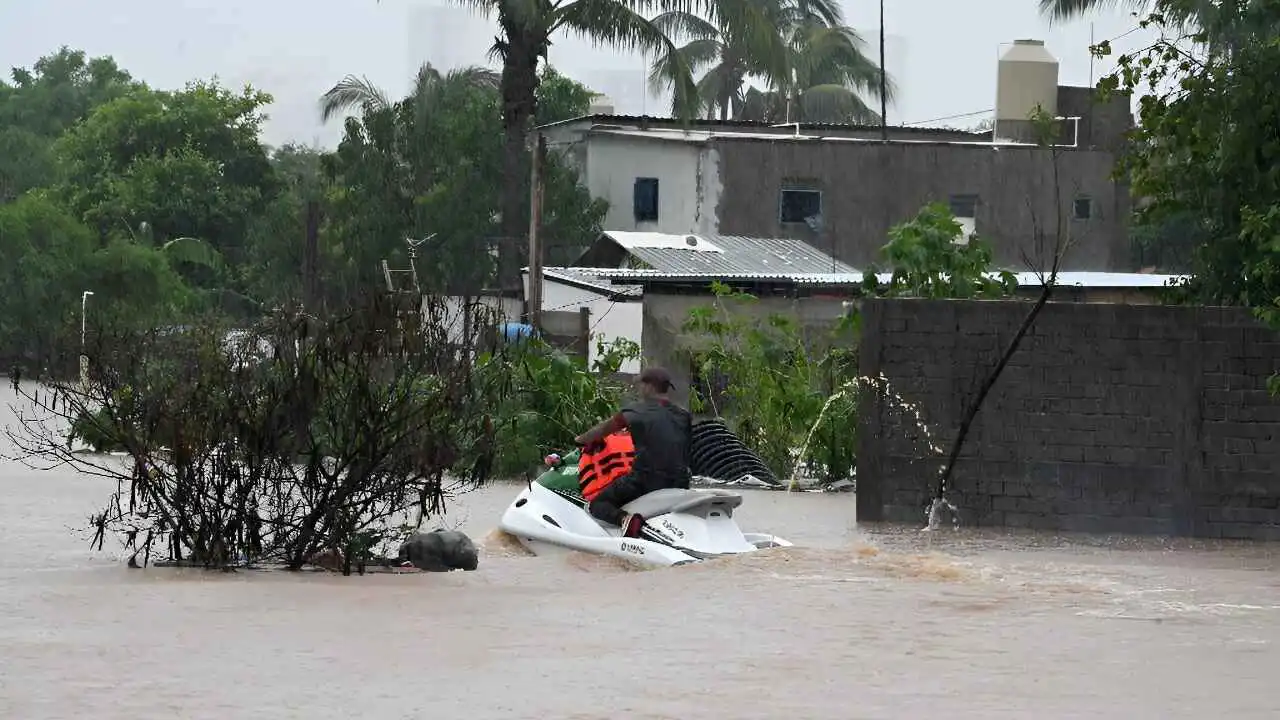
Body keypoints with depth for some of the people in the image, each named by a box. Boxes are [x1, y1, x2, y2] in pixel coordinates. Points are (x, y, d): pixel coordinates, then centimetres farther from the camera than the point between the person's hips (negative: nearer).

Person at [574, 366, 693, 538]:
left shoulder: (638, 411, -3)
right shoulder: (684, 416, 11)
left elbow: (604, 429, 6)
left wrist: (582, 439, 23)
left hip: (645, 481, -5)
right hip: (679, 484, 5)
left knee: (596, 504, 4)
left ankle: (624, 519, -23)